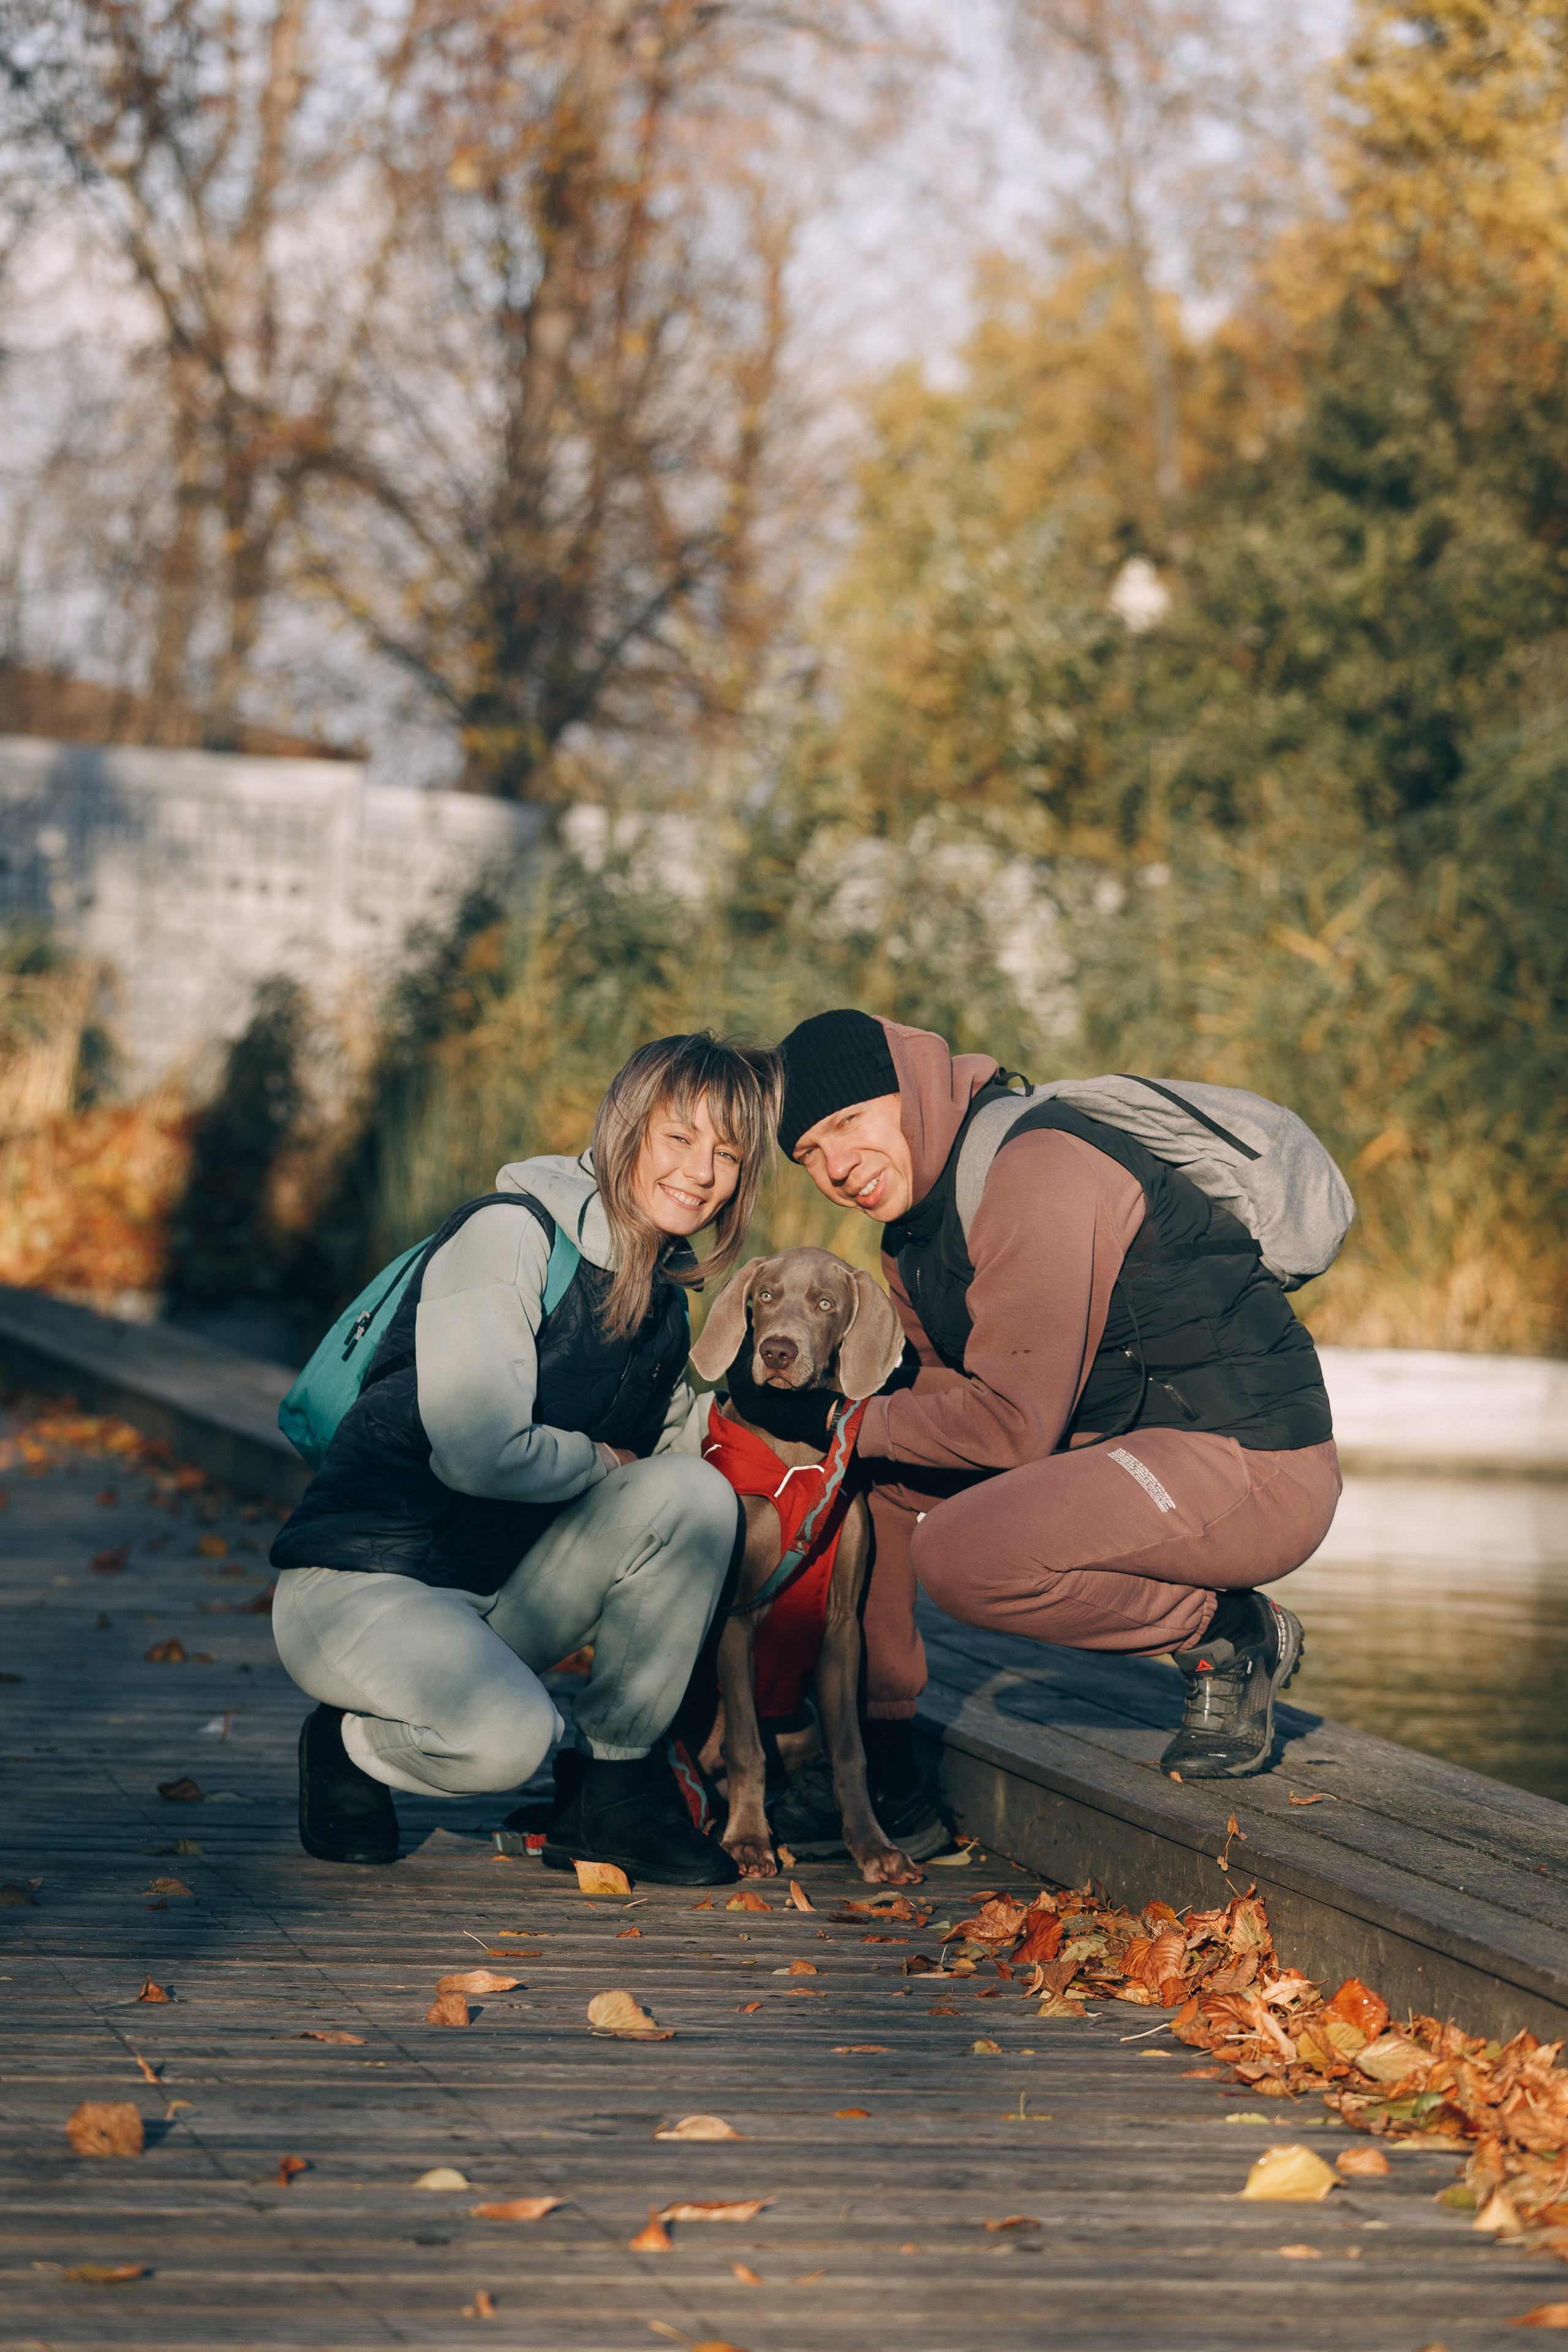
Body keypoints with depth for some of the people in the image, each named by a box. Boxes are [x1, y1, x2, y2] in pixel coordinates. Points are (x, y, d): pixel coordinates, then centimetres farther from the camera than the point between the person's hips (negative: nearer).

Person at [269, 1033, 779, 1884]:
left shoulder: (665, 1301, 10)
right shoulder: (507, 1232, -15)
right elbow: (479, 1453, -25)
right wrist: (607, 1462, -10)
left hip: (499, 1595, 7)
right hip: (359, 1581, -7)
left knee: (693, 1493, -16)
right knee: (506, 1735, -35)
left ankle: (614, 1783, -5)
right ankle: (350, 1745, 0)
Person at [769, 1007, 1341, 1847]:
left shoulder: (1036, 1173, -21)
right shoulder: (916, 1220, 10)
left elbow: (1014, 1422, -24)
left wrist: (861, 1425, -11)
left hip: (1255, 1466, -10)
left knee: (962, 1553, -28)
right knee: (868, 1474, 9)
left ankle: (1229, 1637, -8)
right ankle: (879, 1774, 14)